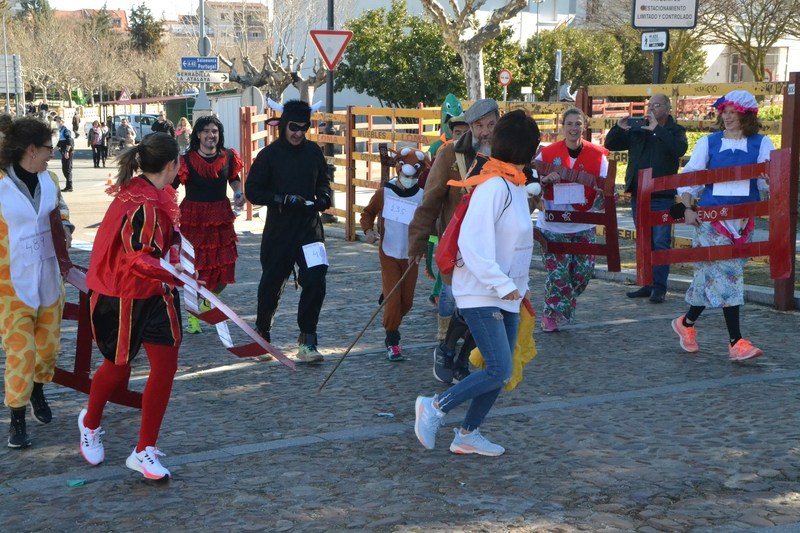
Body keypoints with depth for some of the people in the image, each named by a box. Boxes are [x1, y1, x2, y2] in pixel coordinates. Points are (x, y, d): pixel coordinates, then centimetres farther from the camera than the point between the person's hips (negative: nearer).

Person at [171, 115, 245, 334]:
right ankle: (192, 315, 21)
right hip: (193, 219, -3)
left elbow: (234, 178, 21)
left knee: (225, 268, 1)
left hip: (221, 218, 3)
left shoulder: (228, 157, 2)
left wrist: (239, 193, 2)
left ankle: (207, 302, 32)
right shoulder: (187, 160, -9)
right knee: (194, 268, 1)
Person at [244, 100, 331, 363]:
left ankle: (307, 339, -1)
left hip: (310, 227, 2)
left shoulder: (314, 151, 3)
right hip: (278, 230, -2)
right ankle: (262, 332, 33)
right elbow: (253, 191, -7)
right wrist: (283, 199, -19)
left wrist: (323, 198, -3)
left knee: (315, 280, -11)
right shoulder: (269, 154, -7)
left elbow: (323, 182, 18)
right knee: (271, 284, 10)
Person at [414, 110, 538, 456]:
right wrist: (503, 284, -24)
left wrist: (518, 286, 13)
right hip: (481, 294, -9)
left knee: (501, 370, 9)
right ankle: (435, 407, 2)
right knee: (499, 371, -13)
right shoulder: (493, 186, -19)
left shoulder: (516, 186, 11)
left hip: (507, 295, 9)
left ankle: (468, 435, 19)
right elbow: (472, 243, -25)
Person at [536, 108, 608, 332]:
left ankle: (564, 309, 28)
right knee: (558, 272, -7)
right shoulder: (547, 154, -3)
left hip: (584, 226, 3)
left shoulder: (597, 155, -1)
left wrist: (604, 192, -24)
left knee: (584, 270, 5)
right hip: (554, 226, -2)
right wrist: (545, 180, -19)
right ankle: (552, 315, 12)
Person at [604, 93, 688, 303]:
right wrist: (619, 127, -6)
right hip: (638, 195, 5)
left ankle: (659, 287, -4)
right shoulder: (637, 130, 14)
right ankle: (647, 284, 16)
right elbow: (610, 145, 14)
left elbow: (680, 148, -20)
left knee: (661, 242, -7)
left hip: (662, 197, -5)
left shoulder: (675, 131, 1)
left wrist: (657, 129, -21)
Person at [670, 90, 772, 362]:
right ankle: (736, 343, -9)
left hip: (743, 220, 2)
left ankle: (686, 322, 30)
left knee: (711, 275, 8)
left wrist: (772, 176, -24)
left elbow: (767, 182, -1)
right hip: (711, 217, -2)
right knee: (726, 274, -9)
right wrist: (688, 208, -10)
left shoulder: (761, 144, 6)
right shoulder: (708, 143, 5)